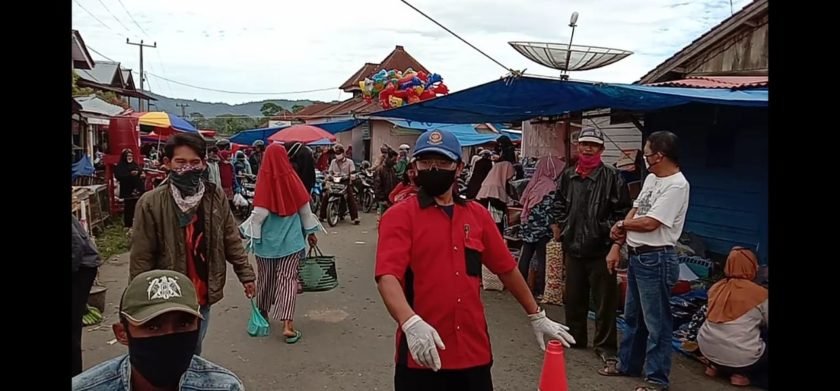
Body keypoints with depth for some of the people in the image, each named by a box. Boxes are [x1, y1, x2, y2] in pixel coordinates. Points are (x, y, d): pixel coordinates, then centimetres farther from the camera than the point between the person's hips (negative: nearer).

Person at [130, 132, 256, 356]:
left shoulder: (215, 197, -2)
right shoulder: (151, 203, -13)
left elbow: (232, 241, 6)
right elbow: (141, 257, -8)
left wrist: (245, 274, 7)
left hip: (203, 295, 4)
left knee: (194, 352, 21)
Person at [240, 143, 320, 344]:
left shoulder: (264, 181, -13)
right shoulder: (292, 179, -7)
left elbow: (259, 213, -14)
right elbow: (305, 208, 2)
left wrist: (245, 230, 0)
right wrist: (310, 232, 14)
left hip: (267, 239, 0)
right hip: (290, 238, 0)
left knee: (266, 277, 16)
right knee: (288, 278, 1)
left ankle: (264, 313, 36)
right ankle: (287, 324, -8)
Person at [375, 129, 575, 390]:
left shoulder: (477, 215, 7)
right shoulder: (399, 216, -6)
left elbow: (507, 269, 14)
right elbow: (388, 276, -19)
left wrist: (536, 316, 18)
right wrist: (411, 322, -35)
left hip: (474, 352, 4)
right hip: (422, 355, -3)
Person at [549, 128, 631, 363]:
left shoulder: (611, 177, -8)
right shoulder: (568, 176, 6)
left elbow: (623, 215, -10)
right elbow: (558, 208, 16)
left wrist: (616, 247, -16)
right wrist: (558, 235, 10)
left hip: (601, 250, -5)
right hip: (573, 248, 5)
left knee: (604, 301, 2)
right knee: (573, 298, 16)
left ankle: (605, 346, 16)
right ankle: (575, 338, 33)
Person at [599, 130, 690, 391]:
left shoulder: (676, 185, -17)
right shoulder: (651, 178, 12)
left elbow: (650, 223, -21)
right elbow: (635, 211, 13)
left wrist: (621, 224, -5)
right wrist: (621, 233, -5)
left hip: (656, 260, -10)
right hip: (636, 256, 10)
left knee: (656, 322, 1)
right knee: (633, 317, 20)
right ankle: (628, 364, 34)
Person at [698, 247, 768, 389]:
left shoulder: (716, 287, 3)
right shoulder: (760, 294, -11)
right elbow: (766, 324, 0)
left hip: (708, 350, 6)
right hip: (742, 358, -6)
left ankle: (717, 366, 13)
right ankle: (743, 374, 0)